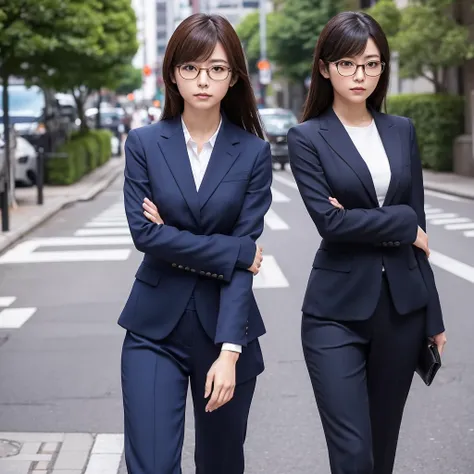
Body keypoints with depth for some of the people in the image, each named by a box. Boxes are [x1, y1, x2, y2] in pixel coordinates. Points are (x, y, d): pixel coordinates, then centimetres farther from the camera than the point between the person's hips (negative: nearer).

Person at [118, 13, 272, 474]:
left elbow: (245, 254, -8)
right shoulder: (144, 143, 0)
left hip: (224, 325, 1)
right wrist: (232, 251, -13)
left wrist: (229, 350, -16)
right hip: (155, 328, 0)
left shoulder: (253, 152, -1)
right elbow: (145, 233, -10)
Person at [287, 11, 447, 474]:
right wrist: (400, 221, -5)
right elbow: (330, 221, -15)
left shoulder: (402, 131, 10)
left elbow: (417, 227, 11)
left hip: (402, 307, 4)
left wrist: (433, 316, 10)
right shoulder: (307, 137, -3)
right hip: (337, 311, -4)